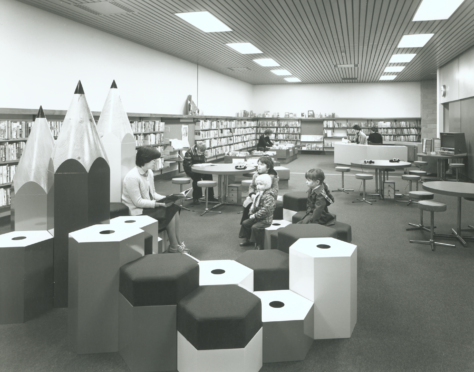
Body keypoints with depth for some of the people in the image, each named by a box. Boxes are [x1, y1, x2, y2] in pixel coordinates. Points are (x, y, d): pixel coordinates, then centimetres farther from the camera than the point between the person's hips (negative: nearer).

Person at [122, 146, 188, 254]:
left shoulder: (149, 172, 6)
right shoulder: (132, 177, -22)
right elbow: (138, 202, -22)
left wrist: (166, 198, -5)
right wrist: (158, 203, -25)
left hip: (150, 206, 8)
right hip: (137, 212, -8)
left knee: (175, 208, -11)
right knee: (170, 213, -18)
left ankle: (178, 243, -7)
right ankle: (174, 246, -6)